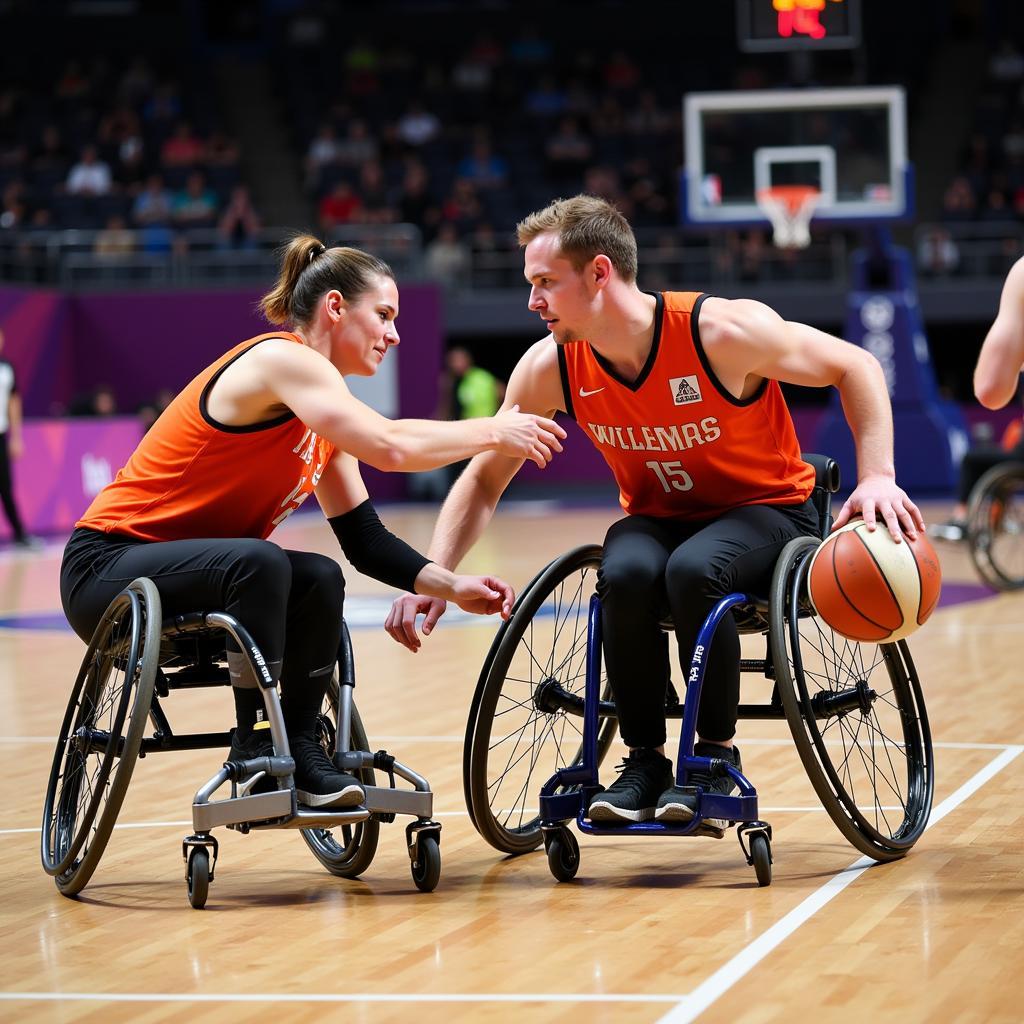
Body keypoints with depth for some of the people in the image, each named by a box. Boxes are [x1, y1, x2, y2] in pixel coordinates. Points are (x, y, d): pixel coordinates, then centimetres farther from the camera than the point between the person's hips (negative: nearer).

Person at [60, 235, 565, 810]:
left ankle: (299, 748, -8)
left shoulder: (324, 419, 12)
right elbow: (390, 446, -29)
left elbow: (364, 539, 8)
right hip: (108, 569, -8)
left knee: (320, 580, -15)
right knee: (258, 562, -33)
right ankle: (256, 753, -24)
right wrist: (494, 433, -17)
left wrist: (450, 586, -7)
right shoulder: (279, 359, -16)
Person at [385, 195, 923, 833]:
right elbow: (484, 481, 0)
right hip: (656, 517, 3)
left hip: (765, 510, -3)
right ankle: (645, 760, -16)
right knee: (626, 575, -32)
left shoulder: (723, 332, -25)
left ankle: (716, 757, -18)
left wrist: (877, 475, -24)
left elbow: (856, 367, -12)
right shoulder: (550, 368, -12)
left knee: (692, 570, -36)